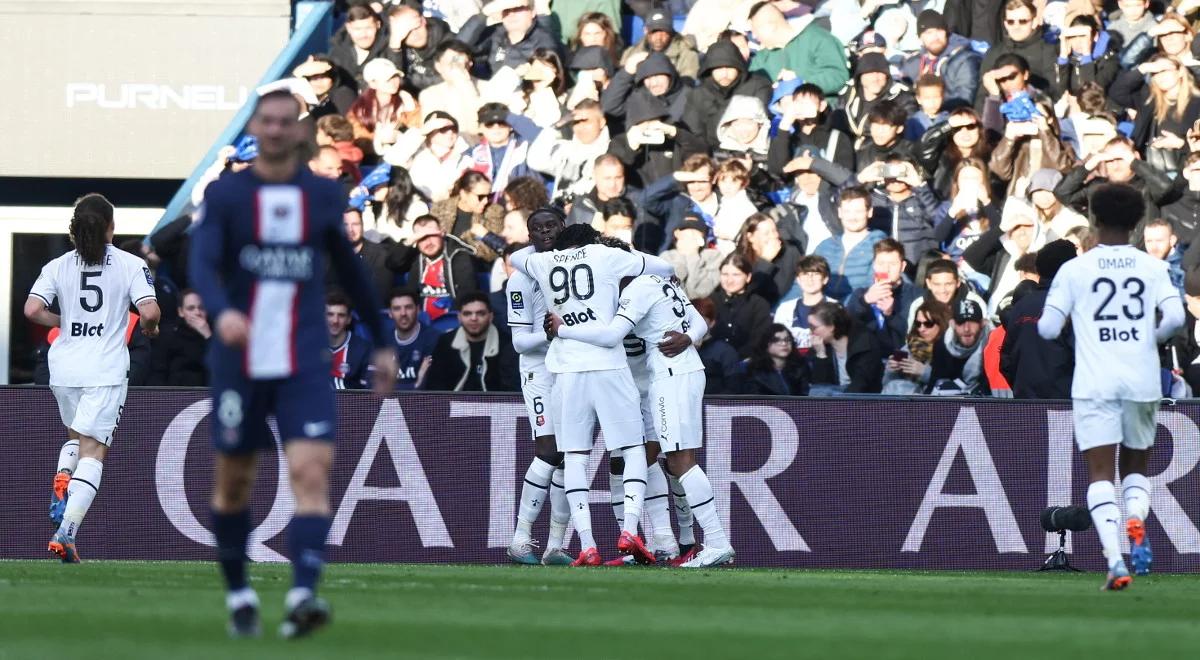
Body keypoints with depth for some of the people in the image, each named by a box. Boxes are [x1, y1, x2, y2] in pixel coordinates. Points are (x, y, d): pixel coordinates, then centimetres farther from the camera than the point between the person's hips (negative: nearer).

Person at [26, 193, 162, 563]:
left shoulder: (58, 267, 3)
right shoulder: (131, 265, -3)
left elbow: (32, 310, -8)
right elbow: (149, 311, -13)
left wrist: (63, 322, 11)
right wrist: (150, 329, 10)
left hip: (64, 368, 3)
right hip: (106, 370, -3)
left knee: (75, 435, 28)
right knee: (93, 451, -3)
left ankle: (61, 483, -1)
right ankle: (66, 531, -17)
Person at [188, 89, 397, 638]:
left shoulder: (324, 196, 8)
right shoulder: (224, 195, 0)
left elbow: (351, 272, 21)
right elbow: (201, 265, -15)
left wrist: (381, 343, 24)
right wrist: (223, 312, -36)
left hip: (303, 365, 0)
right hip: (239, 361, 0)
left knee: (311, 471, -18)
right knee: (234, 483, 8)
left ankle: (301, 598, -30)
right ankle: (239, 594, 28)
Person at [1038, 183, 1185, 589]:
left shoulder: (1075, 269, 1)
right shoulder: (1152, 267, 5)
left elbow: (1048, 329, -1)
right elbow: (1174, 316, -8)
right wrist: (1149, 339, 12)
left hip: (1094, 384, -2)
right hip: (1143, 382, 2)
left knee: (1100, 474, -4)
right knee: (1136, 467, 19)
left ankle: (1114, 557, -23)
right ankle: (1135, 518, -13)